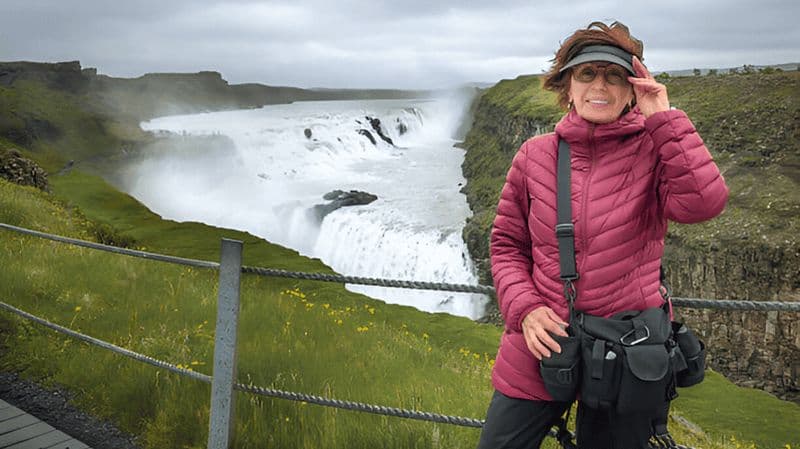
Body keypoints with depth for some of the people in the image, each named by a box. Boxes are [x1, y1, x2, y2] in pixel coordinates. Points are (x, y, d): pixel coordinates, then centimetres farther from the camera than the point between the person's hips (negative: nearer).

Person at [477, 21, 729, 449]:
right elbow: (507, 244, 5)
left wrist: (662, 119, -18)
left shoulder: (655, 150, -5)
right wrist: (524, 309, -10)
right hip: (541, 346, 2)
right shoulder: (535, 154, -1)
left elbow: (703, 203, -25)